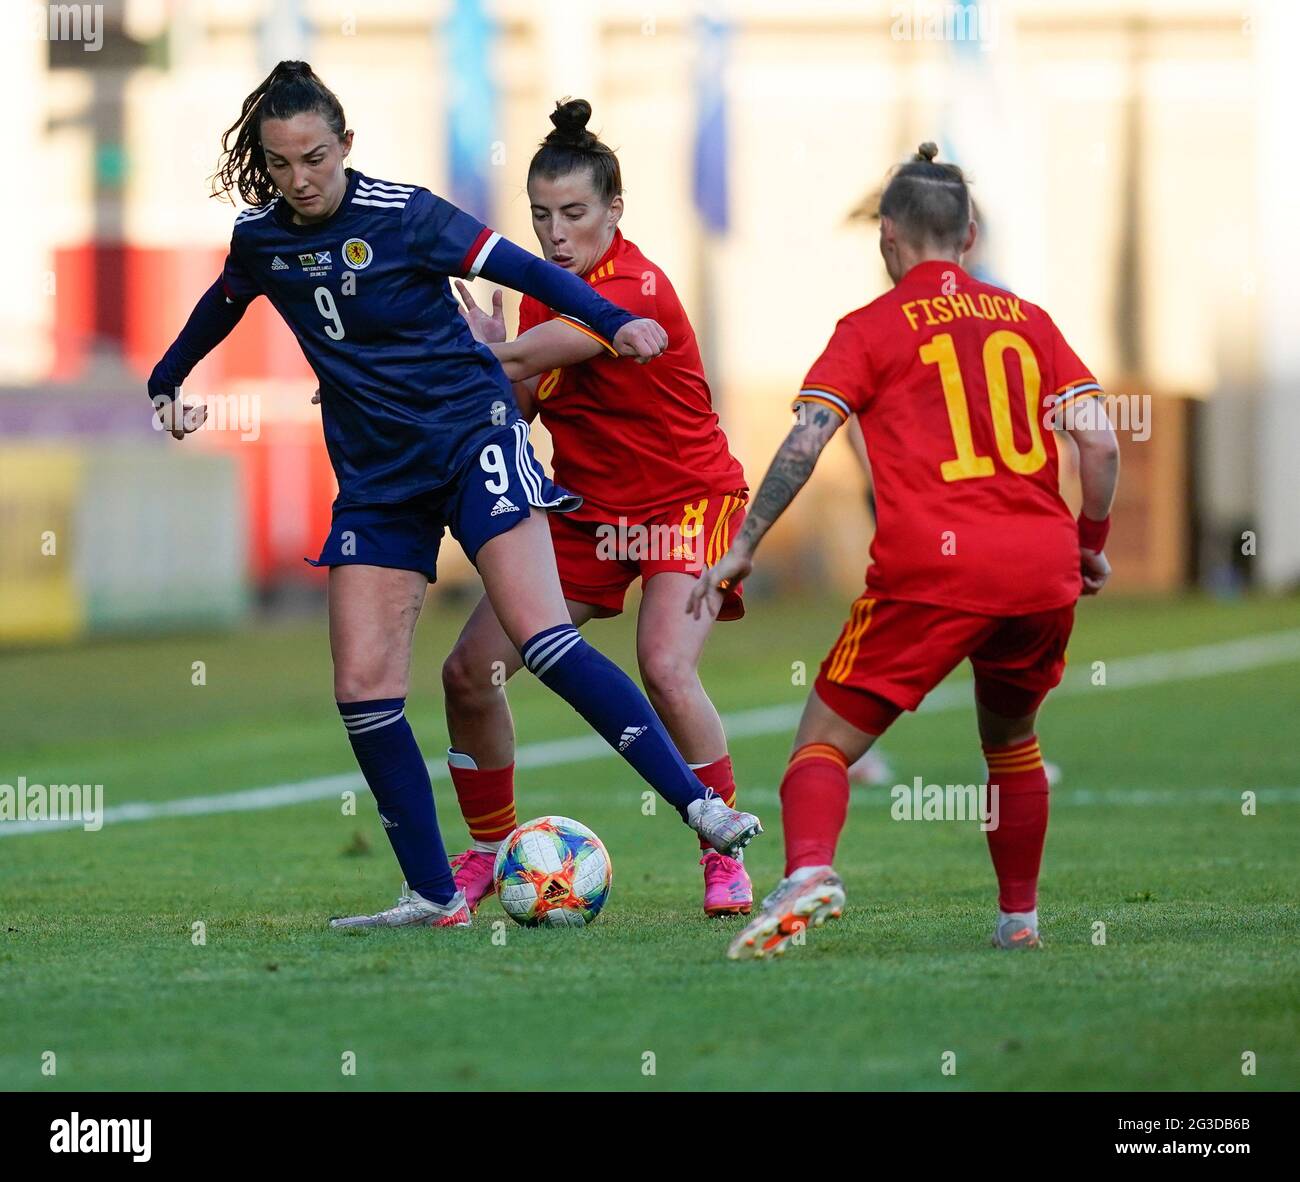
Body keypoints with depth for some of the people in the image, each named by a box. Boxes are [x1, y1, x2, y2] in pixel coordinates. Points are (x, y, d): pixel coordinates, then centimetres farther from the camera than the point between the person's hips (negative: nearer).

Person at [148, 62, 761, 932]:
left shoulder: (401, 214, -13)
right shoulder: (260, 239, 3)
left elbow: (520, 268, -16)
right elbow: (223, 305, 25)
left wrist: (615, 322, -31)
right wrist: (166, 385, 37)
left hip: (471, 435, -5)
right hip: (376, 476, 5)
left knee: (540, 637, -21)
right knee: (362, 686, -6)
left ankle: (699, 804, -19)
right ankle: (435, 895, 3)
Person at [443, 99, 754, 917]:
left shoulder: (639, 291, -25)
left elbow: (513, 361, -30)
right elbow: (511, 409, 2)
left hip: (687, 504, -7)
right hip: (587, 510, 7)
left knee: (667, 671, -29)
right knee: (471, 671, -2)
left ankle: (725, 859, -13)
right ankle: (490, 851, 18)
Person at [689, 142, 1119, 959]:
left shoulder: (872, 328, 6)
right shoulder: (1028, 319, 15)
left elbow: (805, 443, -5)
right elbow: (1100, 442, 6)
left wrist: (743, 548, -1)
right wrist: (1092, 547, 19)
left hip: (930, 573, -4)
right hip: (1042, 571, 4)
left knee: (827, 740, 1)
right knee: (1012, 744, 28)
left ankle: (808, 870, -27)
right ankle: (1020, 917, 29)